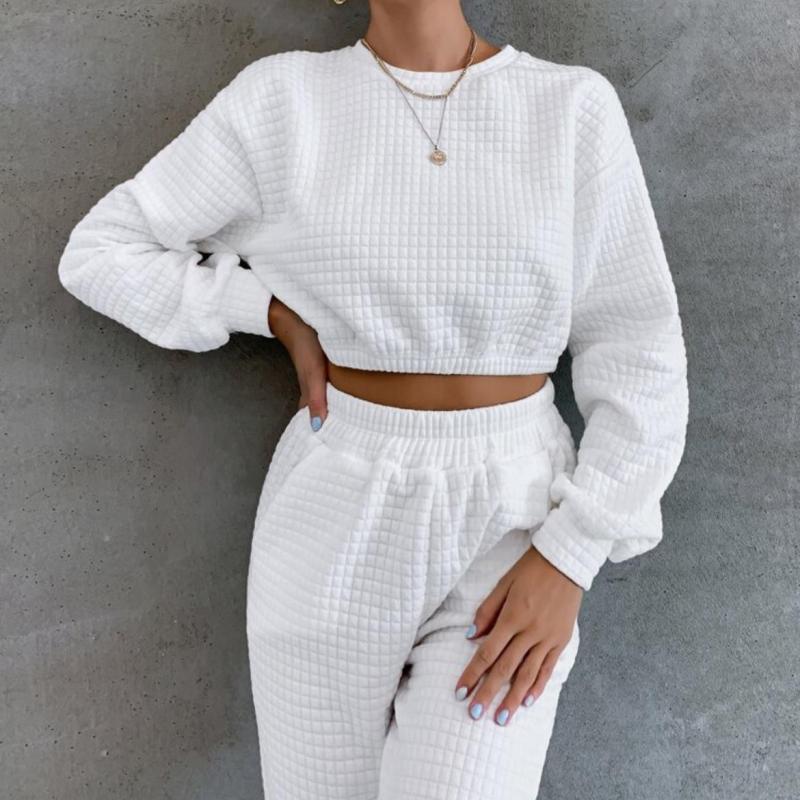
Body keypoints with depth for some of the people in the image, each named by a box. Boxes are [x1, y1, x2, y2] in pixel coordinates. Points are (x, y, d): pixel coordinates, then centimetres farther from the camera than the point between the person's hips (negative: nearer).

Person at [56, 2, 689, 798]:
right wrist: (282, 314, -7)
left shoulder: (575, 108, -4)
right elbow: (101, 254, 3)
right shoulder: (280, 99, -4)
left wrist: (570, 561, -13)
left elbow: (637, 358, -4)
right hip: (335, 523, 1)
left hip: (507, 530, 0)